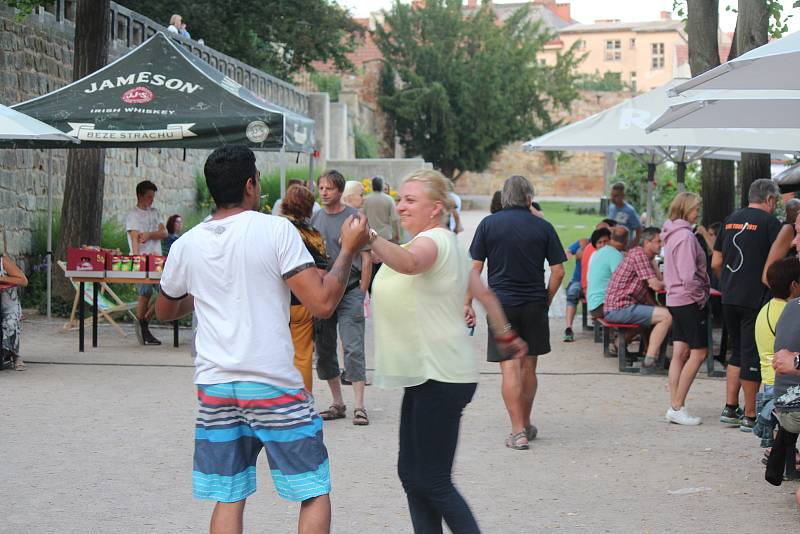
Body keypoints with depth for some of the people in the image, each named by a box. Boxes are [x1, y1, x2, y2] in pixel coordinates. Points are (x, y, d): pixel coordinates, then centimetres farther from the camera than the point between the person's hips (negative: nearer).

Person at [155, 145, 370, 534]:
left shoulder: (186, 245, 5)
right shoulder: (276, 230, -9)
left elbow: (165, 311, 22)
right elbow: (322, 303, -13)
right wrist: (349, 250, -1)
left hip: (214, 385, 4)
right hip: (273, 385, -4)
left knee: (228, 499, 9)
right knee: (314, 494, 7)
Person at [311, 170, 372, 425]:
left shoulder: (354, 217, -3)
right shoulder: (315, 218, 11)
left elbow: (366, 258, -3)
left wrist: (361, 293, -8)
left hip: (349, 291, -5)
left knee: (353, 348, -10)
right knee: (324, 350, 8)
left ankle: (359, 407, -9)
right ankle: (338, 404, 19)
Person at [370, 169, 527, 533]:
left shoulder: (434, 240, -14)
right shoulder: (443, 242, 18)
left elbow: (408, 263, -39)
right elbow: (483, 293, 26)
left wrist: (370, 237, -55)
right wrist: (505, 335, 35)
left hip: (440, 379, -11)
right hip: (428, 375, 11)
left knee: (434, 482, -9)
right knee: (411, 474, 12)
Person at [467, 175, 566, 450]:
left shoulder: (488, 224, 0)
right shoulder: (543, 227, 0)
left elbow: (475, 268, -3)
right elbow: (558, 271, -2)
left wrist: (467, 303, 3)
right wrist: (546, 301, 11)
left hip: (501, 304, -1)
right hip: (534, 305, 1)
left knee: (510, 369, -2)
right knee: (529, 368, 14)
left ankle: (518, 432, -7)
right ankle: (526, 425, 27)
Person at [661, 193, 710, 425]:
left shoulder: (672, 235, 13)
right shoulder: (686, 236, -18)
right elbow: (689, 276, -24)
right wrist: (701, 297, -11)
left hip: (675, 300, 10)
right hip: (689, 301, -10)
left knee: (680, 353, 10)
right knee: (698, 353, -4)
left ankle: (674, 407, 12)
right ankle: (677, 408, -4)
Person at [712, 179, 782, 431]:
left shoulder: (730, 220, 11)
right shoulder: (769, 222, -8)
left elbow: (715, 263, 13)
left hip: (729, 297, 6)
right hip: (755, 299, -6)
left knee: (738, 352, 18)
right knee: (752, 356, -1)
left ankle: (730, 408, 17)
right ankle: (750, 416, 3)